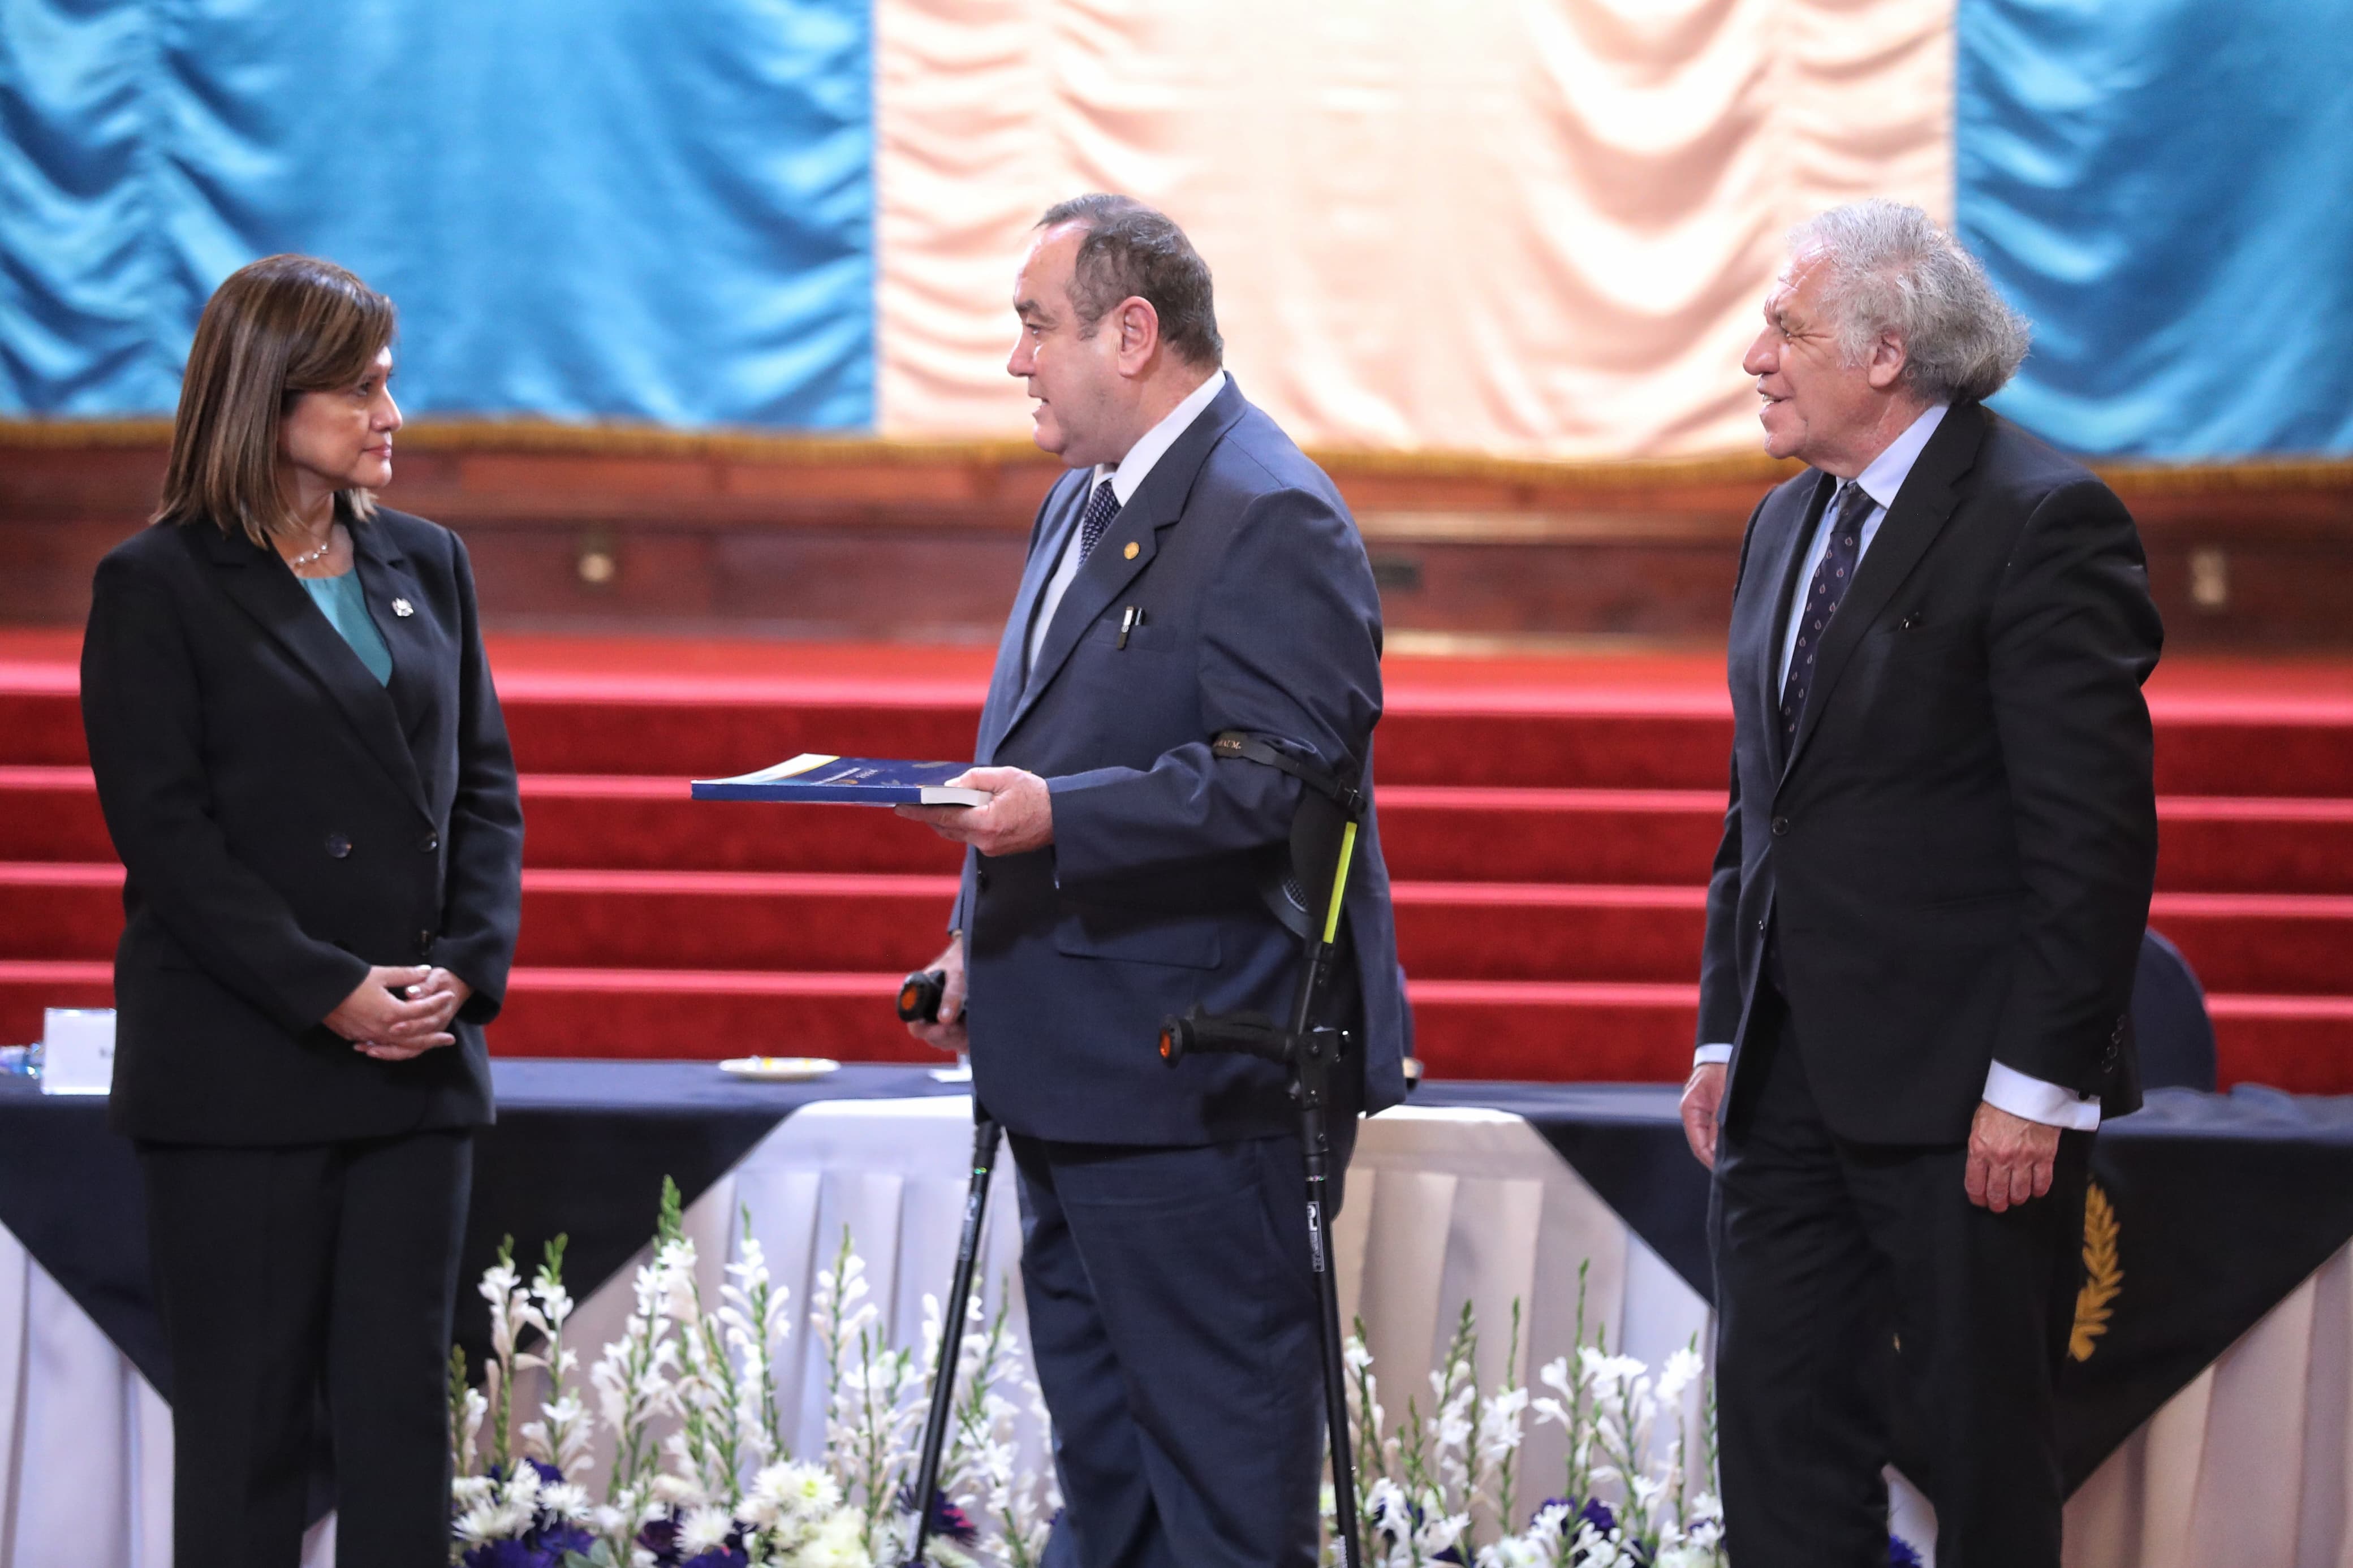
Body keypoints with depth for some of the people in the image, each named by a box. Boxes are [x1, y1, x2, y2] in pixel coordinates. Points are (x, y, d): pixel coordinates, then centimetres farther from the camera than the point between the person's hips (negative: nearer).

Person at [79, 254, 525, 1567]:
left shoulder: (426, 565, 13)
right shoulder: (159, 587, -3)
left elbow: (487, 786, 12)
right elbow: (165, 830, -9)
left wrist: (466, 965, -5)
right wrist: (331, 992, -16)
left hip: (418, 1062, 5)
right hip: (241, 1073, -4)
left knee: (404, 1396, 4)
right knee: (246, 1408, 0)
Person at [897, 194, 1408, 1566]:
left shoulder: (1272, 517, -16)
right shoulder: (1084, 502, 17)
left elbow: (1279, 776, -24)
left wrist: (1055, 817, -29)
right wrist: (981, 941, 18)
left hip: (1201, 1081, -11)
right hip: (1074, 1067, 11)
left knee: (1222, 1448, -5)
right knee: (1098, 1448, 17)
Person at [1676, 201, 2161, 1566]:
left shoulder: (2045, 522, -12)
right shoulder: (1787, 524, 15)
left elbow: (2094, 830, -16)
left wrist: (2036, 1082, -19)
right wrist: (1726, 1033, 14)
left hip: (1966, 1092, -8)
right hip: (1795, 1080, 8)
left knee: (1981, 1449, 1)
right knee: (1782, 1424, 7)